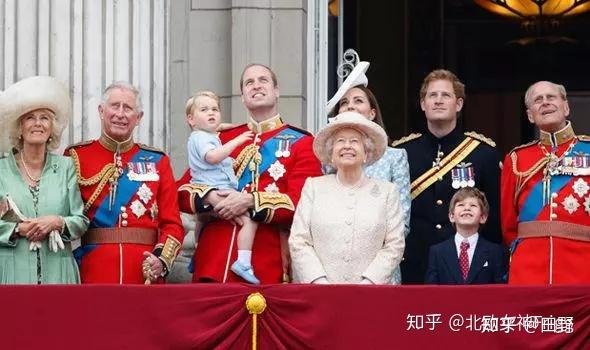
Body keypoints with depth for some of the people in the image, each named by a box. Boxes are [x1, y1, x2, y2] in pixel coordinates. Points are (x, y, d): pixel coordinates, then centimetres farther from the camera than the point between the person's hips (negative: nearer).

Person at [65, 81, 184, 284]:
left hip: (145, 276, 2)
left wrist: (162, 260, -11)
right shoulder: (76, 157, 5)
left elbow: (172, 223, 6)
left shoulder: (156, 161, 10)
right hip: (91, 276, -1)